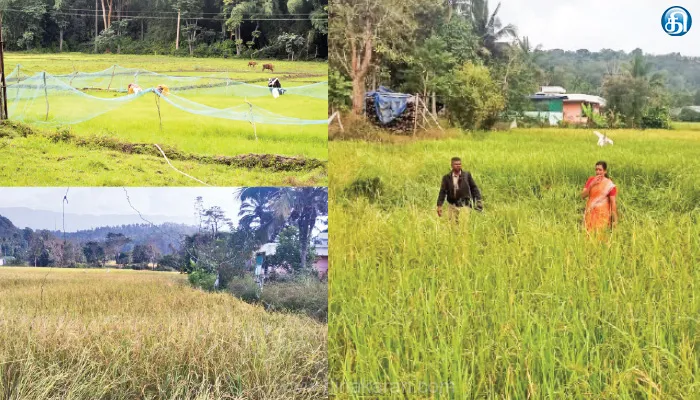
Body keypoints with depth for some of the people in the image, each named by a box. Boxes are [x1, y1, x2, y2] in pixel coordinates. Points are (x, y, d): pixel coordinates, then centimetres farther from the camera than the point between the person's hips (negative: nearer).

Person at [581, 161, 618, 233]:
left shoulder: (609, 184, -7)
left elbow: (613, 203, -8)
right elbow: (583, 196, -1)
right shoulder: (591, 180, 5)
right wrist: (591, 184, -14)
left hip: (602, 215, -4)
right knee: (589, 234, 1)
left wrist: (615, 220, -13)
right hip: (590, 213, 4)